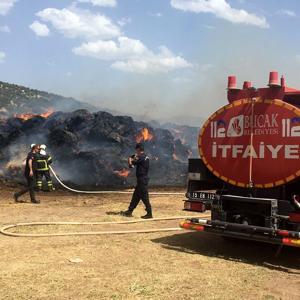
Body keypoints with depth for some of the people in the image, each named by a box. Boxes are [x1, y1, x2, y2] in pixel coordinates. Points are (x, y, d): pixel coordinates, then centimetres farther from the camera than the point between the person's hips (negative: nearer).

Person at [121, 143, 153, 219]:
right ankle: (129, 211, 23)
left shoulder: (141, 157, -16)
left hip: (142, 179, -10)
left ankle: (149, 213, -3)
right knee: (136, 196, 15)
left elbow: (131, 164, -10)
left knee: (144, 197, -6)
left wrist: (130, 159, 8)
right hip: (142, 179, 10)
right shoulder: (145, 157, 13)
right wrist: (135, 158, 9)